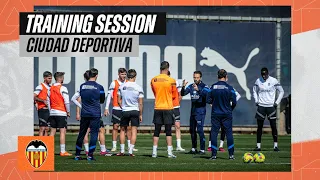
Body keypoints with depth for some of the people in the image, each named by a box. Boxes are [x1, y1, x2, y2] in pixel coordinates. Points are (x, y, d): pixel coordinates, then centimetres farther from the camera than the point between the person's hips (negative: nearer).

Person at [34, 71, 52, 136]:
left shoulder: (50, 87, 17)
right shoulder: (40, 87, -7)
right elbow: (34, 97, -16)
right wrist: (43, 101, -20)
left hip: (48, 110, 8)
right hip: (43, 109, -8)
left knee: (46, 129, 9)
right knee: (42, 128, -11)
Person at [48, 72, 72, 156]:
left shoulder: (50, 88, 8)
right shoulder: (63, 88, -11)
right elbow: (66, 101, -13)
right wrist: (68, 111, -2)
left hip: (52, 112, 6)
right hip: (61, 112, -6)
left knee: (52, 131, 11)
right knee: (62, 131, -4)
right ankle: (62, 151, -7)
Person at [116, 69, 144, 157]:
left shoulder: (122, 86, -1)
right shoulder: (138, 88, -6)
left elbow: (119, 100, 5)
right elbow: (140, 103, -5)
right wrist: (140, 114, 4)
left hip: (125, 111, 1)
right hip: (135, 111, -1)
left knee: (122, 130, 13)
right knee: (134, 131, 3)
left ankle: (122, 151, 12)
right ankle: (131, 151, -2)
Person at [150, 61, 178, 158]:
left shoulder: (153, 80, 1)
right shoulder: (171, 80, -7)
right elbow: (174, 96, 4)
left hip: (157, 108, 3)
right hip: (168, 108, -3)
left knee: (156, 131, 6)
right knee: (168, 131, 0)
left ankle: (154, 152, 5)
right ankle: (169, 152, -3)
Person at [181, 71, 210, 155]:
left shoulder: (204, 86, -8)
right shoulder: (191, 86, 9)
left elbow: (206, 94, -26)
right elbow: (183, 94, 3)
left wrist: (198, 89, -41)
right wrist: (183, 87, -17)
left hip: (200, 111, -7)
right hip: (192, 111, 7)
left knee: (200, 130, -12)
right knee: (192, 130, 12)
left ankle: (202, 149, -9)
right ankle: (194, 148, 23)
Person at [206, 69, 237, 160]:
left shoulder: (213, 87, -2)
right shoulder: (229, 88, -7)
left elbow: (208, 100, -1)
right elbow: (234, 102, -8)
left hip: (215, 114, 1)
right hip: (227, 114, -1)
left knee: (214, 133, 5)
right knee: (229, 133, 5)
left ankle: (214, 154, 2)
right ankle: (231, 154, 4)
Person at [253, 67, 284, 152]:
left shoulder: (273, 81, -4)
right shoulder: (258, 81, 3)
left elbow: (281, 91, 5)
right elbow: (255, 91, 19)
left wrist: (277, 102, -2)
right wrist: (256, 101, 7)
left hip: (271, 106, -2)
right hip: (261, 106, 2)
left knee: (273, 126, -3)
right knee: (259, 126, 2)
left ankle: (275, 145, 2)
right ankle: (258, 146, 6)